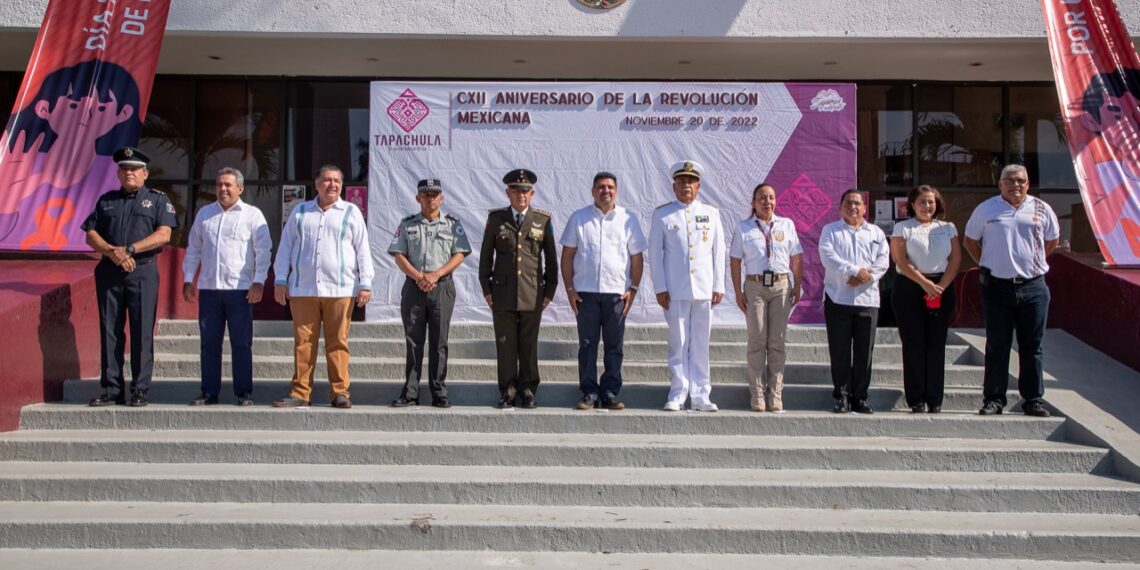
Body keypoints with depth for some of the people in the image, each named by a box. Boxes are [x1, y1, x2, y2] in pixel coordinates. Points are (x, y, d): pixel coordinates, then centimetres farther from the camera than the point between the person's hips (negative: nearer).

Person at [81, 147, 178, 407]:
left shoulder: (157, 200, 8)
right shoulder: (106, 200, 17)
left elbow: (163, 235, -6)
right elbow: (91, 235, 11)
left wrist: (129, 250, -13)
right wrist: (112, 252, -9)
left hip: (143, 271, -3)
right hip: (109, 271, 3)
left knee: (142, 331, -4)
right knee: (109, 330, 3)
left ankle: (140, 390, 0)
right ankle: (111, 389, 9)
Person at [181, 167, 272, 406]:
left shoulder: (253, 214, 3)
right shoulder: (204, 213, 15)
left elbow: (263, 251, -1)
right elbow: (193, 249, 19)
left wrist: (258, 282, -9)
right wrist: (188, 280, 12)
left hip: (240, 289, -4)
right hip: (209, 288, 4)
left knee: (241, 344, 0)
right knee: (209, 343, 6)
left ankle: (244, 393, 7)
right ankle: (209, 392, 13)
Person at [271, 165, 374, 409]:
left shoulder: (351, 213, 11)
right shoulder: (300, 212, 16)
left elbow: (363, 250, 7)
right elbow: (285, 247, 16)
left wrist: (365, 284, -1)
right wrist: (280, 280, 7)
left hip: (340, 289, -2)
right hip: (302, 289, 2)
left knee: (337, 343, -2)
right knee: (303, 342, 1)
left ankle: (339, 392, 3)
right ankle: (300, 393, 6)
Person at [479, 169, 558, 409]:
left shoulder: (543, 220, 4)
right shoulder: (496, 219, 6)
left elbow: (551, 258, 8)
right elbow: (486, 256, 9)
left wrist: (549, 291, 4)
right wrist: (486, 289, 4)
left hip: (533, 294, 0)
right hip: (503, 294, 0)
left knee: (529, 345, 4)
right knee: (505, 345, 2)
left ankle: (528, 391, 13)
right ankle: (508, 392, 11)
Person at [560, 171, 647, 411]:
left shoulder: (628, 220, 7)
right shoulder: (578, 218, 7)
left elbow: (636, 258, 9)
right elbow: (567, 255, 7)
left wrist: (633, 289, 1)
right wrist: (569, 289, -1)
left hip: (616, 292, 0)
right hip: (585, 292, 0)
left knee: (614, 346, 4)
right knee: (587, 345, 2)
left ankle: (610, 393, 10)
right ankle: (589, 393, 7)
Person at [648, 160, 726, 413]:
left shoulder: (711, 213, 12)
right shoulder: (662, 214, 6)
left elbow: (719, 251, 11)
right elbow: (655, 252, 4)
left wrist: (719, 286, 4)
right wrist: (660, 289, -3)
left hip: (704, 289, 2)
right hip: (675, 290, -2)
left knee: (701, 345, 4)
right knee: (678, 344, 0)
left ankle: (700, 397, 9)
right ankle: (677, 395, 7)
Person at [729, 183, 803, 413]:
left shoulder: (786, 225, 11)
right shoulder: (743, 228, 6)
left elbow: (796, 258, 11)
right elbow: (735, 261, 4)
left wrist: (797, 286, 3)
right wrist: (738, 291, -2)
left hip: (781, 285, 1)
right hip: (755, 286, -1)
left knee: (777, 342, 2)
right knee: (757, 342, -1)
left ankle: (775, 396, 6)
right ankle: (757, 396, 3)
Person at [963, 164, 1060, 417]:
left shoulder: (1041, 209, 7)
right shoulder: (986, 209, 4)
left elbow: (1052, 239, 21)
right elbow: (969, 240, 14)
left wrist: (1034, 261, 13)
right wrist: (986, 264, 8)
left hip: (1033, 287, 1)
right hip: (997, 286, -1)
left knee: (1032, 346, 6)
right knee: (997, 346, 3)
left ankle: (1034, 399, 13)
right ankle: (993, 399, 9)